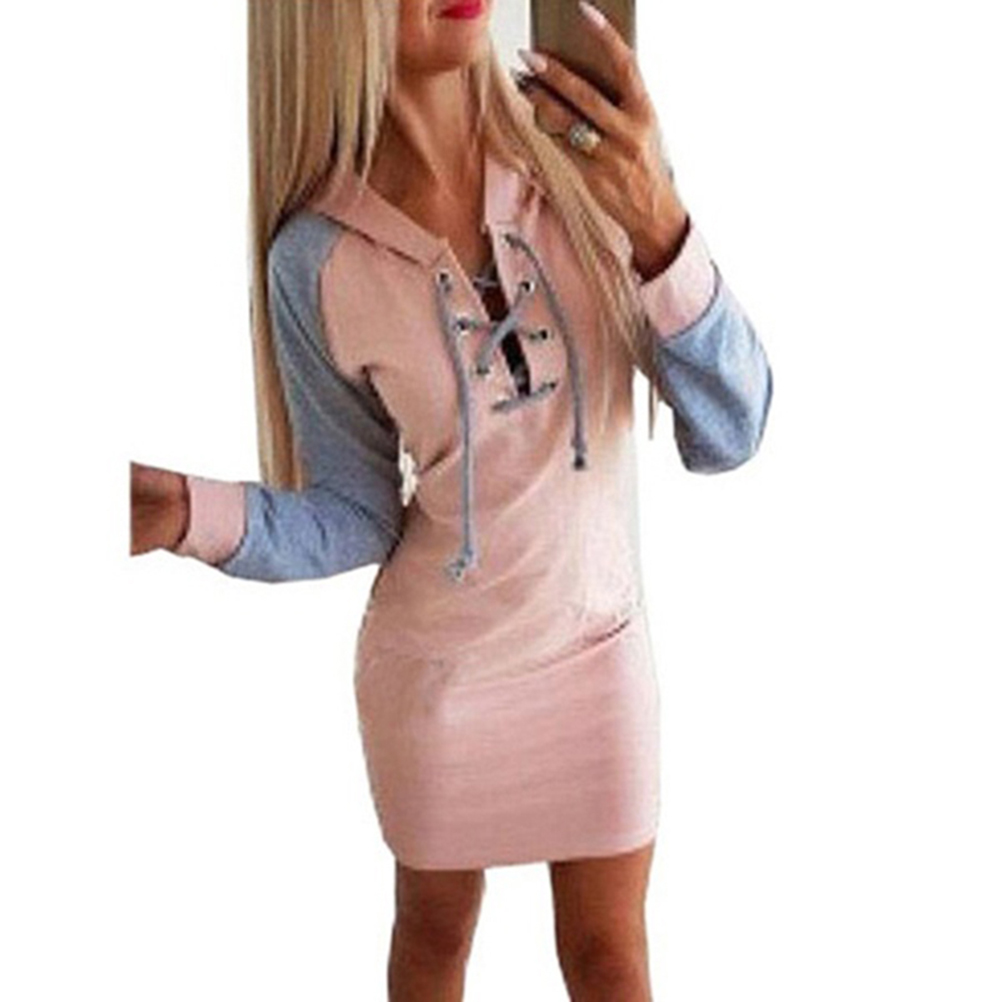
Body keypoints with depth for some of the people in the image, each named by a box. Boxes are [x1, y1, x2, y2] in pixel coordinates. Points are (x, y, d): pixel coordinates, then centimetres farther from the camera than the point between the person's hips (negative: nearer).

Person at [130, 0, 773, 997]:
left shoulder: (587, 148, -18)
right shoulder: (317, 262, -20)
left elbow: (727, 436, -19)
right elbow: (355, 520, -8)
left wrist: (659, 227, -35)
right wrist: (195, 512, -27)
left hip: (597, 643, 1)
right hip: (435, 665, -1)